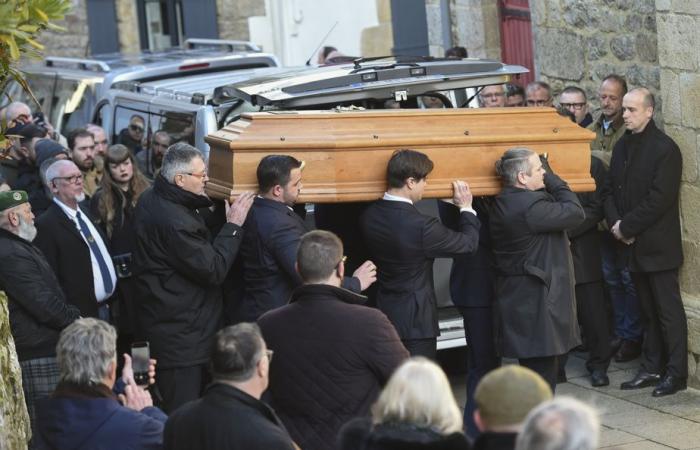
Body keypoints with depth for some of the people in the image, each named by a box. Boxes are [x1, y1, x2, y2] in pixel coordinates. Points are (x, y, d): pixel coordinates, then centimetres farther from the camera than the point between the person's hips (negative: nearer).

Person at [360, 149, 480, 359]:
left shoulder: (369, 216, -3)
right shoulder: (421, 226, -23)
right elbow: (469, 243, -10)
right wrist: (466, 208, 7)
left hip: (382, 314, 7)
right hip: (416, 319, -7)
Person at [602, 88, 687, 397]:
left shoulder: (665, 149, -12)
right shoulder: (622, 147, 12)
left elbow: (659, 198, -18)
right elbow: (610, 190, 13)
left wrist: (627, 226, -15)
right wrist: (615, 222, -5)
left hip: (658, 245, -7)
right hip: (634, 244, 7)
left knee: (668, 310, -2)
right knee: (648, 310, 14)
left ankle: (676, 372, 3)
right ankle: (652, 368, 20)